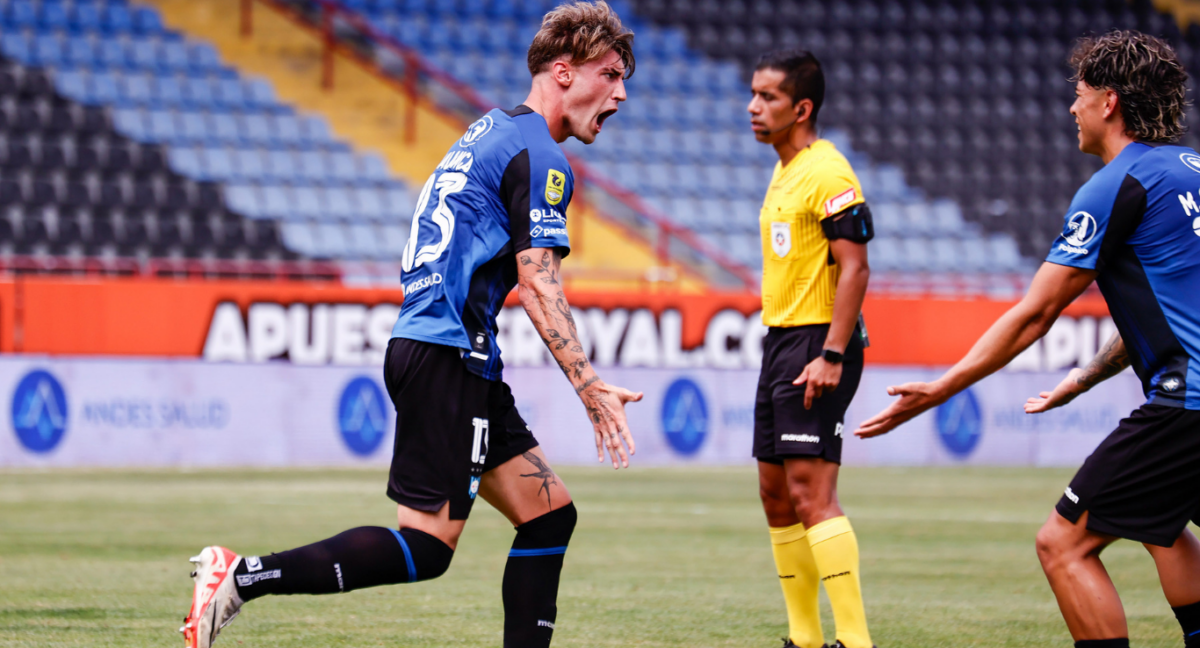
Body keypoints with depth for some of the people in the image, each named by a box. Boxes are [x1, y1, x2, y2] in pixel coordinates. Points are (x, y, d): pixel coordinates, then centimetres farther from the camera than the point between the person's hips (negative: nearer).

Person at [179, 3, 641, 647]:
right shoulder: (538, 158, -9)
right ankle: (243, 577, -15)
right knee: (425, 549, -11)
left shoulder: (491, 131, 20)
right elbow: (537, 284, -17)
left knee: (550, 513, 10)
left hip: (424, 346, 10)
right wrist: (590, 388, -18)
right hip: (450, 355, -10)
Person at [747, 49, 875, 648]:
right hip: (780, 340, 10)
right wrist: (782, 348, 19)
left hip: (817, 344, -10)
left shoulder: (828, 173, -13)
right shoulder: (785, 172, 17)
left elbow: (854, 267, -18)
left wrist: (831, 356, -24)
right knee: (775, 493, 11)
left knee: (811, 490, -16)